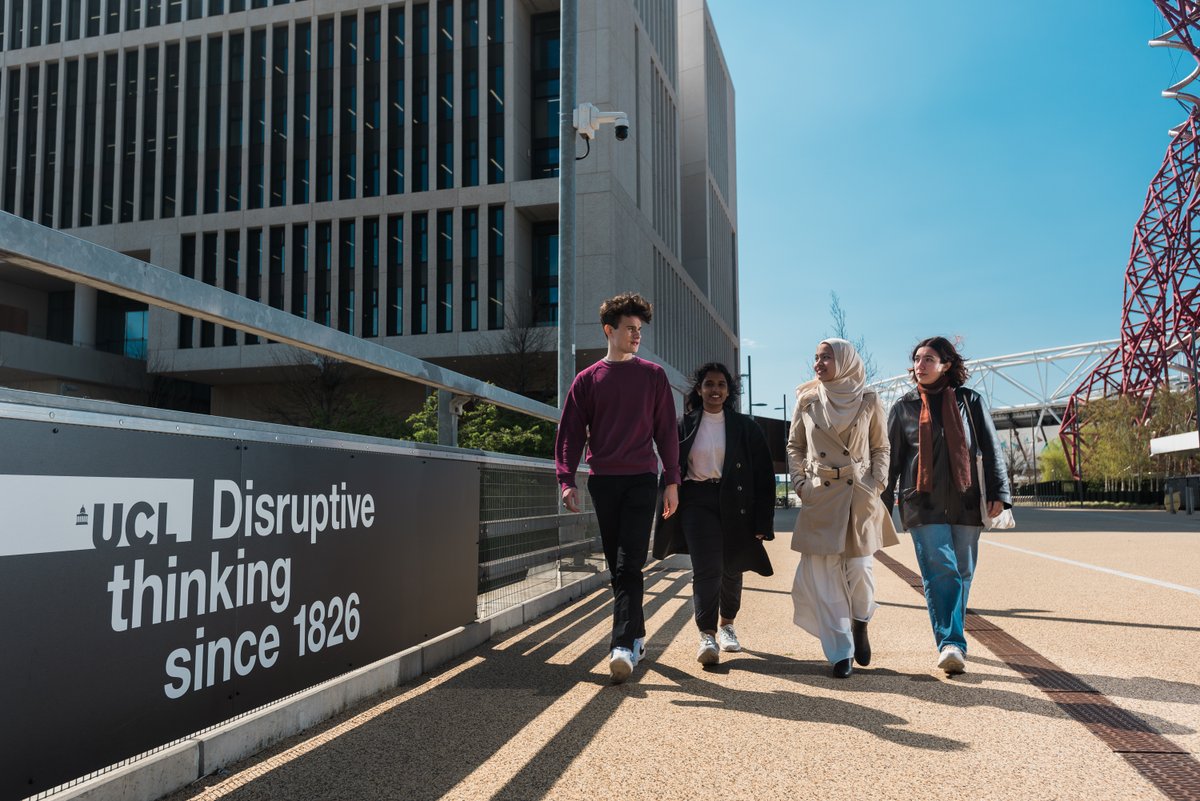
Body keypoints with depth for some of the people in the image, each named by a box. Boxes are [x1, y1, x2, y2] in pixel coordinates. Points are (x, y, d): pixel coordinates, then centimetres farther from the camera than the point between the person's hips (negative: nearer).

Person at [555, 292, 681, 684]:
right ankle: (636, 634, 22)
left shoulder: (653, 376, 8)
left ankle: (624, 646, -12)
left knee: (629, 566, -10)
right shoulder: (588, 379, 8)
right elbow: (570, 433, 5)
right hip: (603, 480, 2)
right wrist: (567, 480, -6)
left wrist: (672, 481, 2)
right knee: (617, 566, 8)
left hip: (642, 479, -2)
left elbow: (666, 431, 7)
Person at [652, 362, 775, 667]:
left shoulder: (745, 427, 4)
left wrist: (762, 520, -4)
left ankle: (726, 624, 35)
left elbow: (763, 475, 2)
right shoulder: (685, 425, 5)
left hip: (735, 504, 1)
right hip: (696, 501, -1)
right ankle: (707, 636, -10)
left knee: (731, 569, 13)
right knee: (706, 569, -14)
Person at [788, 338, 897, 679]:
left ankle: (860, 625, 30)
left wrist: (876, 485, -2)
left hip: (860, 496, -1)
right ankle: (840, 652, 8)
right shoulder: (807, 401, 4)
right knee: (822, 572, -3)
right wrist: (800, 484, 1)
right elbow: (794, 446, 11)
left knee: (860, 567, -2)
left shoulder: (869, 401, 2)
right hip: (819, 496, 1)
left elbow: (880, 448, 9)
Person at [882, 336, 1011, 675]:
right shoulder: (904, 407, 7)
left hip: (965, 501, 1)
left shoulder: (969, 402, 7)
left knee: (962, 574, 7)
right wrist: (883, 504, 7)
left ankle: (951, 641, 21)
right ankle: (951, 645, -15)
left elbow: (991, 449, 7)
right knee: (940, 571, -13)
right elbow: (891, 458, 10)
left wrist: (998, 492, -3)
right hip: (923, 503, -1)